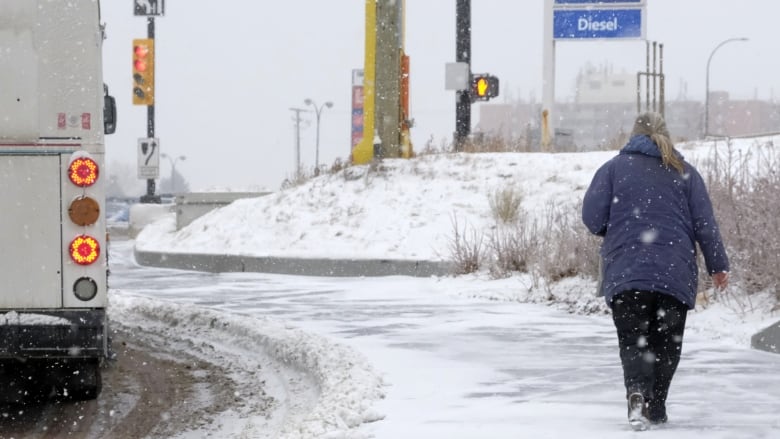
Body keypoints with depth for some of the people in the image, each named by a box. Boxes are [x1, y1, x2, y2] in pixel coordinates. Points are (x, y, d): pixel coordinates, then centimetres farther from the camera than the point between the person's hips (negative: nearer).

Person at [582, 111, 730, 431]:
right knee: (666, 342, 12)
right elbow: (705, 223, 5)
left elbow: (593, 217, -1)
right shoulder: (684, 172, 9)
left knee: (633, 340, 0)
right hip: (675, 273, 1)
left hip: (626, 273, -1)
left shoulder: (614, 168, 5)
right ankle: (655, 407, 9)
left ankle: (637, 392, -27)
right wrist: (718, 266, 13)